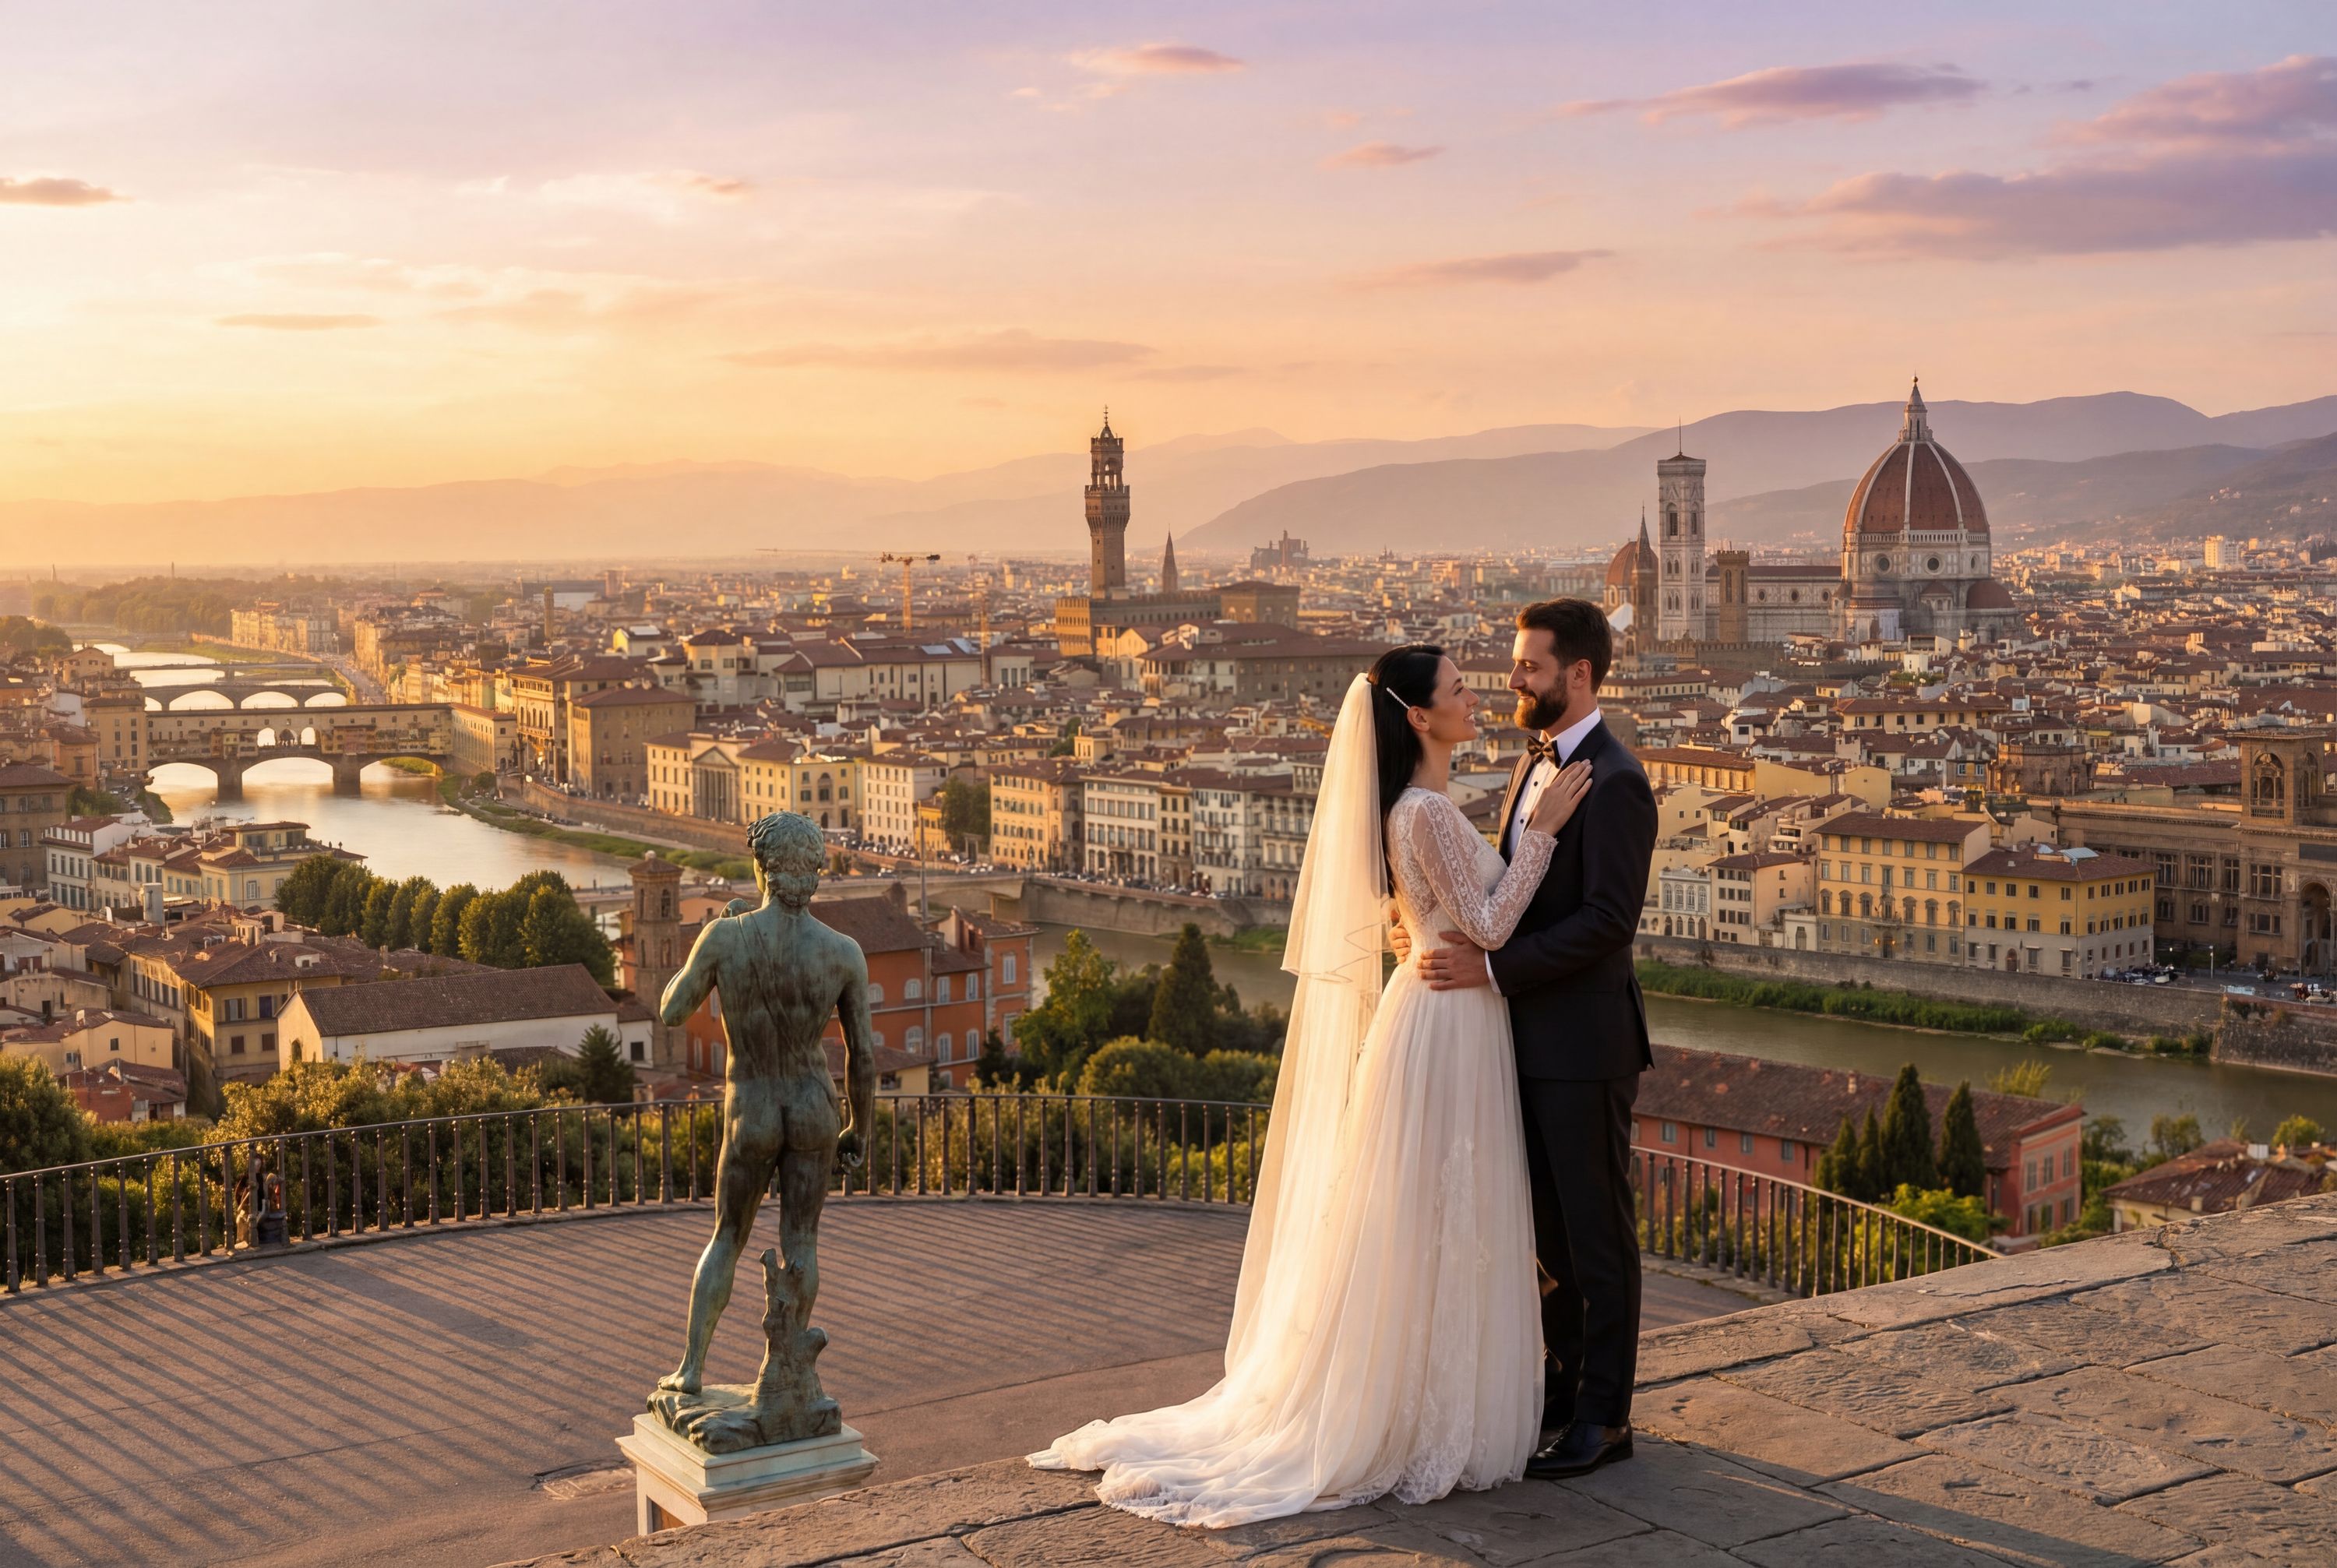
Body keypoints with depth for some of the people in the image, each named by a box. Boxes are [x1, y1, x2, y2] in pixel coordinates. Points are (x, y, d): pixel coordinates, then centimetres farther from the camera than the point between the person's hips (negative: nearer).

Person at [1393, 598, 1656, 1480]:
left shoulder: (1614, 783, -16)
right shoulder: (1535, 765, 13)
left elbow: (1610, 919, -23)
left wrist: (1493, 967, -24)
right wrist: (1441, 931, 0)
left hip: (1583, 1044, -9)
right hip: (1530, 1040, 9)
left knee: (1597, 1232, 3)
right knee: (1551, 1228, 16)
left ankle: (1603, 1416, 13)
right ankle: (1562, 1386, 27)